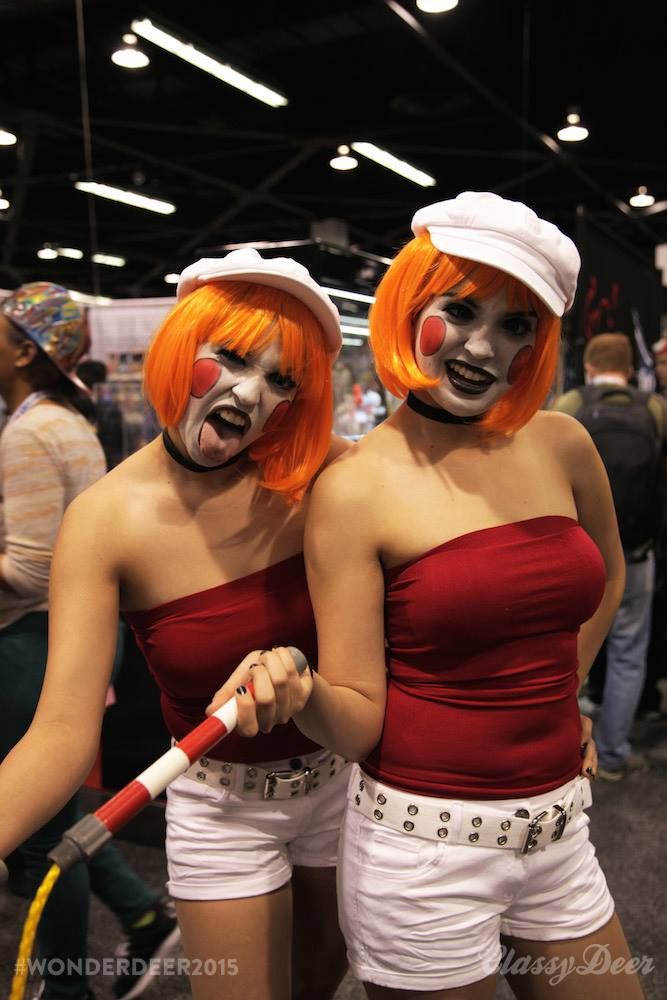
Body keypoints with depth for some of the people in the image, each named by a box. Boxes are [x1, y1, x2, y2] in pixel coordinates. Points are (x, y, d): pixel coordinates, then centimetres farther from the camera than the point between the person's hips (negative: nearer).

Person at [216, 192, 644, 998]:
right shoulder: (354, 488, -15)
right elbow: (359, 725, -15)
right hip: (423, 847, -5)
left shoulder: (560, 445, -2)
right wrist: (300, 694, -34)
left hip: (557, 830, 5)